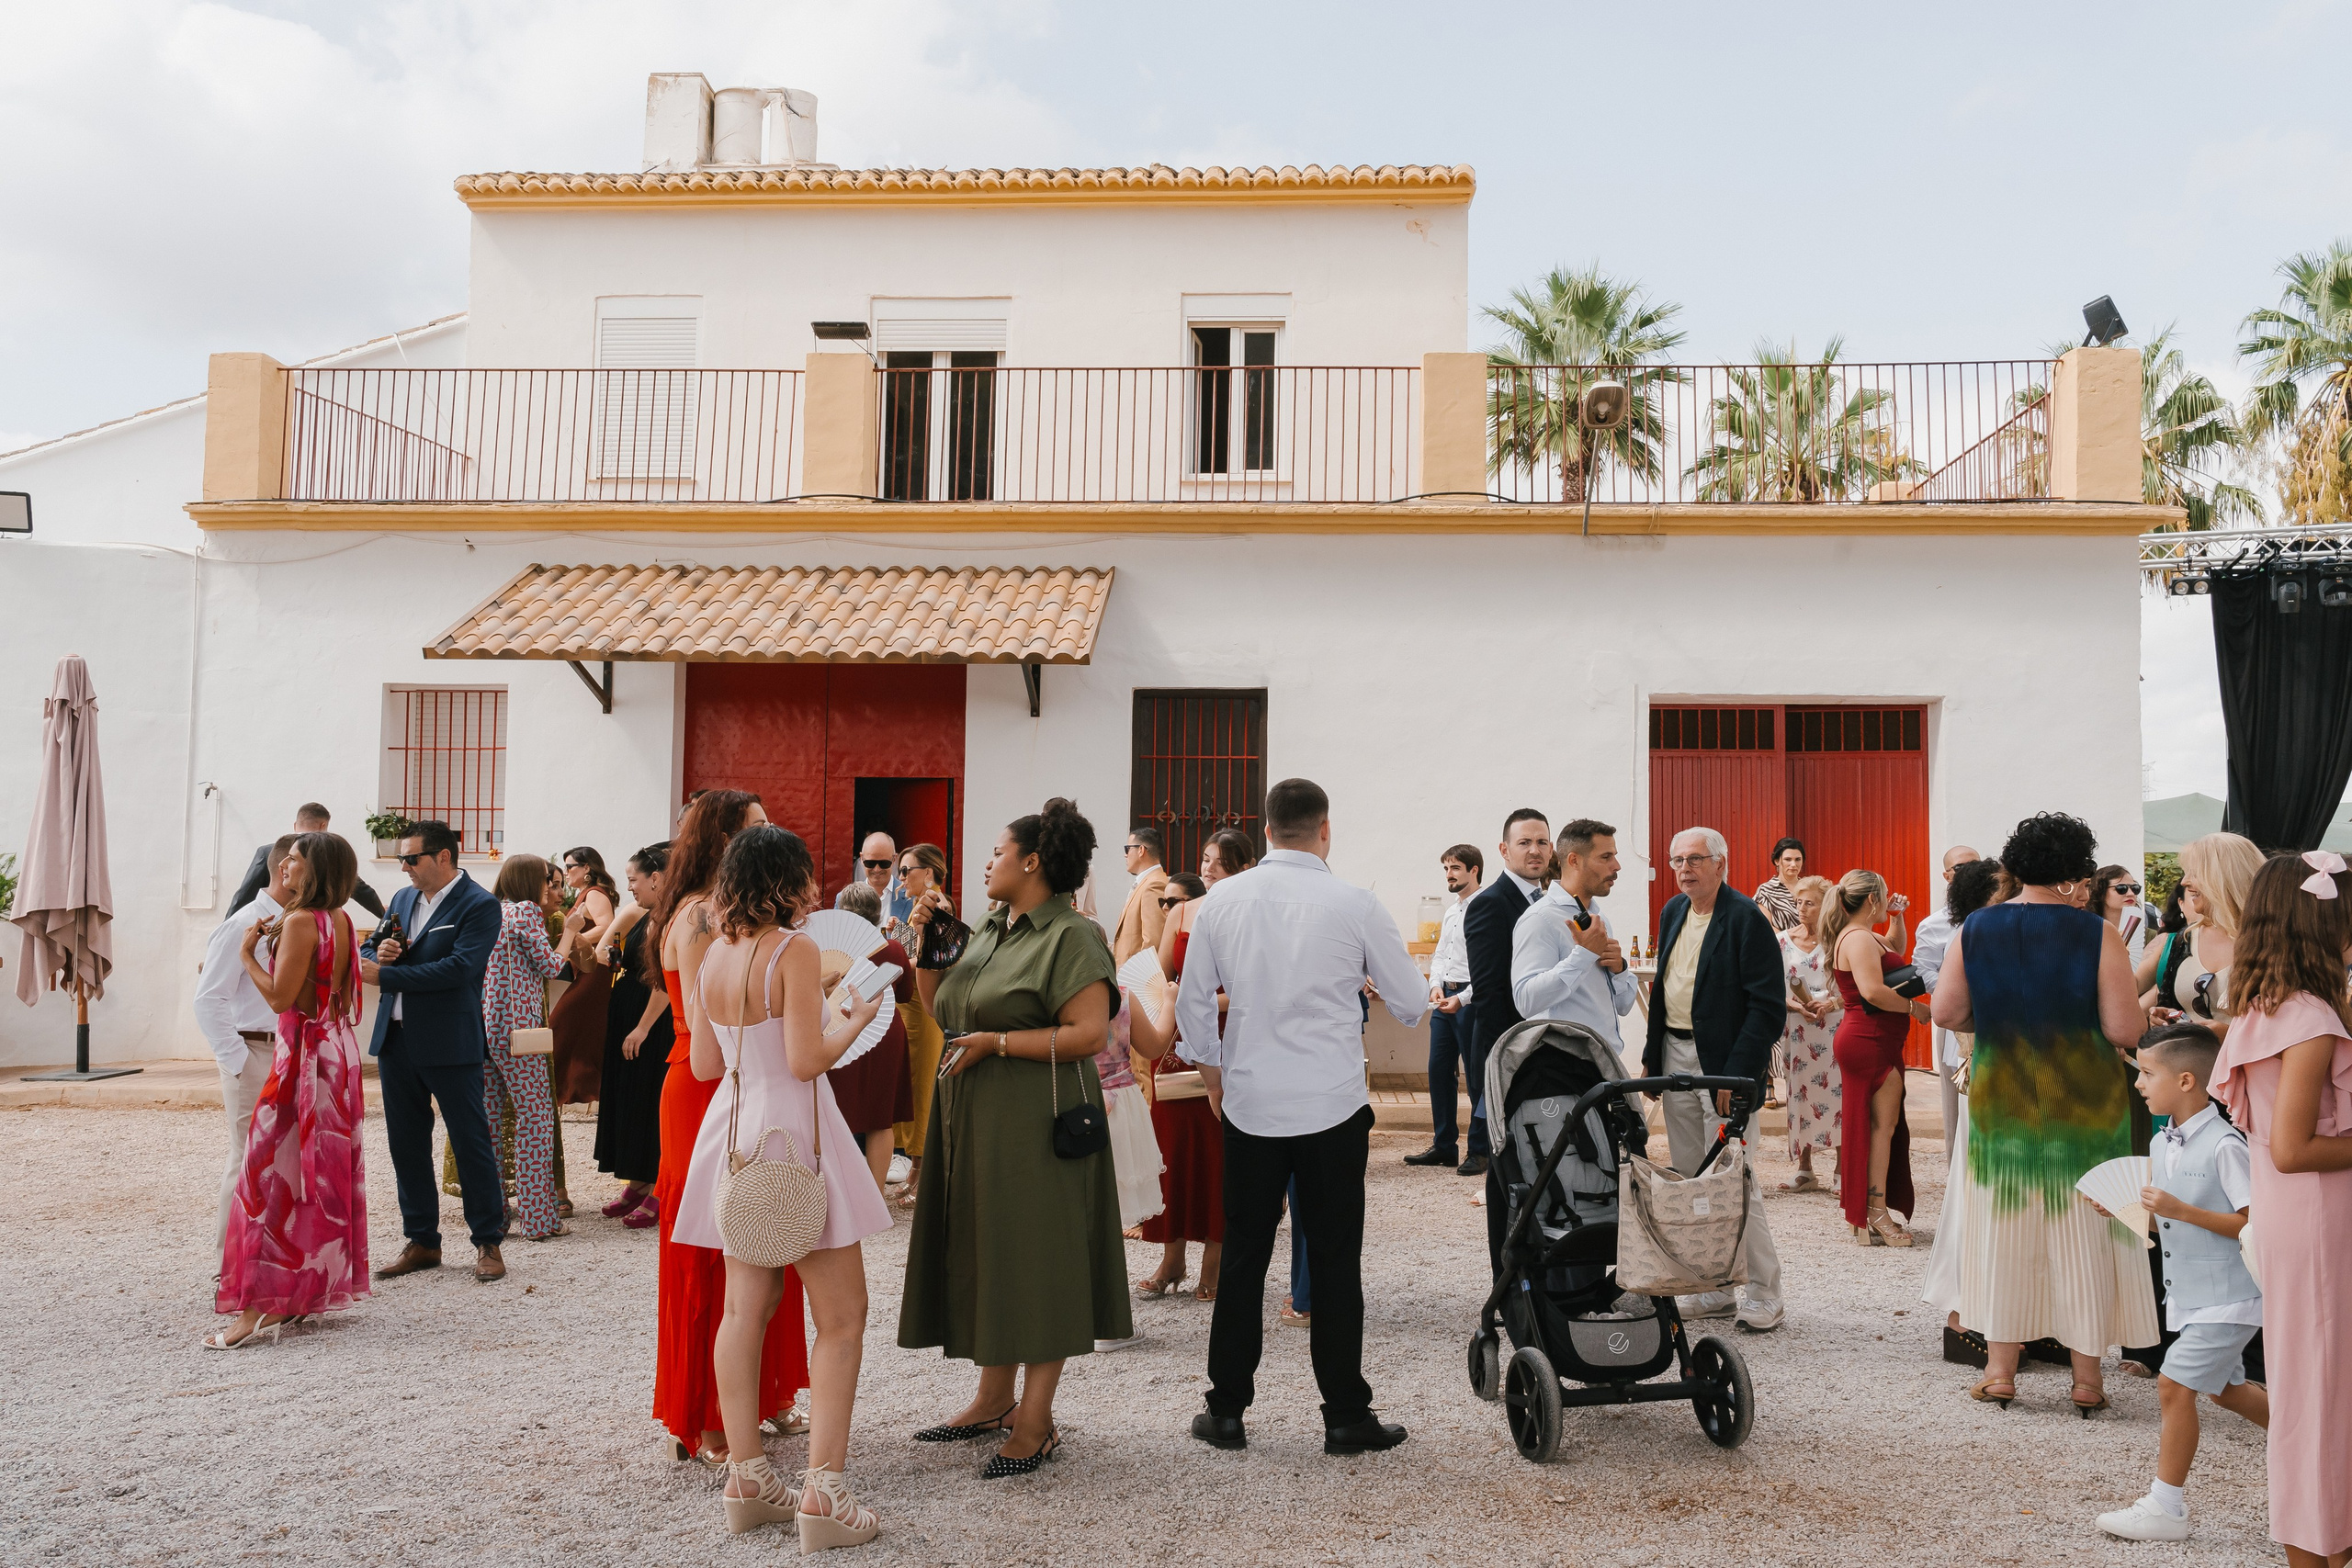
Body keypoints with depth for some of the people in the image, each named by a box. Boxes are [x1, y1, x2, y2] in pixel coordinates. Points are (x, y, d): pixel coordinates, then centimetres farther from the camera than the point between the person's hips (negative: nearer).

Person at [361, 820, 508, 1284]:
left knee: (471, 1141, 1)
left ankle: (488, 1242, 11)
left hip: (450, 1043, -7)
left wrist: (385, 975, -20)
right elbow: (368, 949, 20)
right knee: (406, 1144, 12)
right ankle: (422, 1242, 23)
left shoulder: (479, 905, -10)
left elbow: (459, 967, -21)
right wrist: (379, 951, -5)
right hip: (396, 1039, 7)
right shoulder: (403, 899, 13)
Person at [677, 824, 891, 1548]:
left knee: (746, 1306, 13)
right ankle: (823, 1490, -4)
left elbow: (705, 1063, 10)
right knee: (842, 1314, 0)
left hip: (733, 1132, 8)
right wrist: (855, 1021, -2)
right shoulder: (794, 950, -15)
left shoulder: (709, 958, 6)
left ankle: (747, 1477, 18)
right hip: (793, 1136, -7)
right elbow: (807, 1061, -19)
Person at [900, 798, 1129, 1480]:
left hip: (1035, 1125, -8)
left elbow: (1089, 1033, -20)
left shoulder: (1071, 937, -12)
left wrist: (994, 1043, -21)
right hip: (974, 1120, 9)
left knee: (1035, 1263, -2)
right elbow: (957, 1013, 22)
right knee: (984, 1255, 13)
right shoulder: (989, 931, 14)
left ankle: (1036, 1422, 7)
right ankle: (994, 1399, 25)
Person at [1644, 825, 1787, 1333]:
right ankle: (1714, 1290, 21)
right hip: (1675, 1057, 8)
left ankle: (1763, 1296, 8)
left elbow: (1768, 1006, -15)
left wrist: (1737, 1074, -20)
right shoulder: (1672, 913, 11)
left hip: (1725, 1064, -7)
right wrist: (1651, 1057, 13)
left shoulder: (1747, 920, -12)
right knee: (1690, 1179, 11)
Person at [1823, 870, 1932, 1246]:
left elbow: (1895, 948, 36)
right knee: (1884, 1123, -8)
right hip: (1871, 1042, -11)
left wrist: (1896, 918, 21)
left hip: (1865, 1041, 11)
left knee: (1878, 1124, 14)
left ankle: (1862, 1212, 20)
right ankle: (1876, 1218, -6)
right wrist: (1914, 1007, -17)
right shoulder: (1859, 938, -17)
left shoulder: (1861, 936, 16)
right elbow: (1873, 991, -29)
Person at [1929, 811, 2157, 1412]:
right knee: (2082, 1234, 8)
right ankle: (2086, 1377, 16)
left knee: (2003, 1229, 11)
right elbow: (2125, 1029, -13)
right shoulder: (2097, 934, -11)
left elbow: (1946, 1013, -1)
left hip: (2000, 1103, 2)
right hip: (2085, 1108, -2)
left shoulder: (1975, 930, -3)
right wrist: (2140, 1014, 10)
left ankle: (2000, 1368, 17)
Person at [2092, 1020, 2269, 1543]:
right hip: (2190, 1295, 9)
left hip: (2228, 1297, -9)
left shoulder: (2224, 1145, -20)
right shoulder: (2162, 1145, 7)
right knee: (2224, 1387, 21)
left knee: (2175, 1384, -9)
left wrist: (2180, 1211, -27)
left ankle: (2165, 1509, 1)